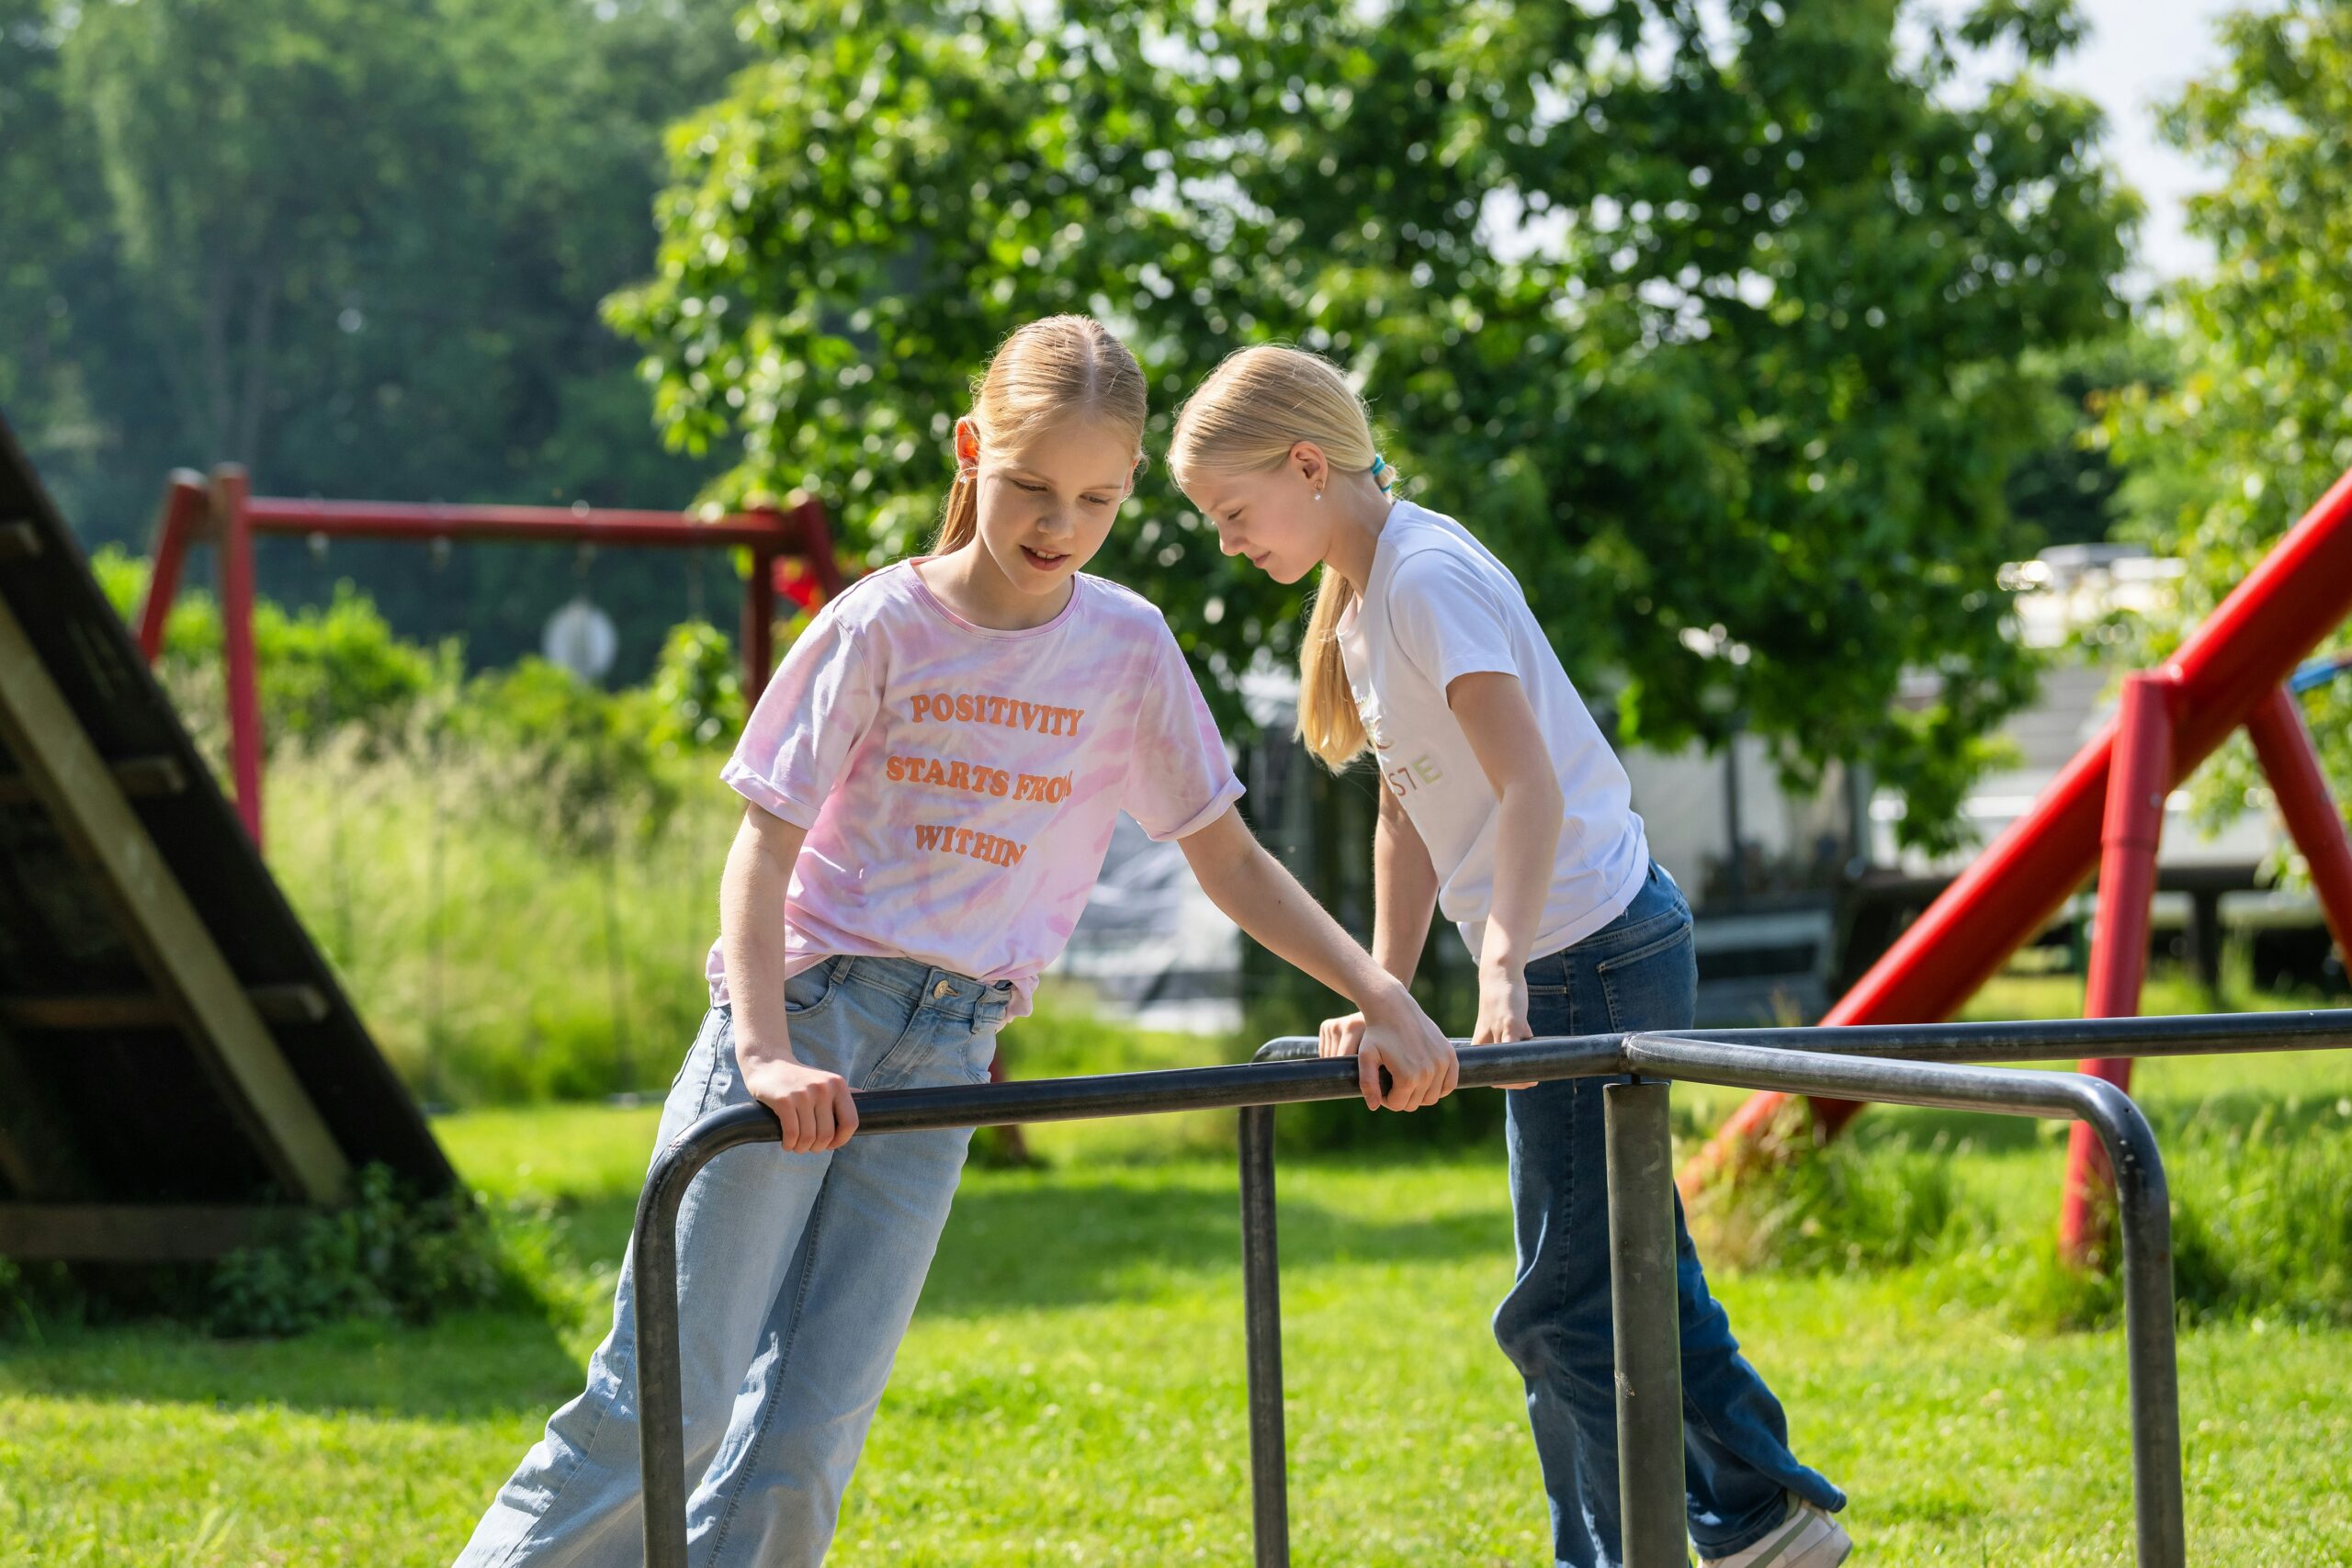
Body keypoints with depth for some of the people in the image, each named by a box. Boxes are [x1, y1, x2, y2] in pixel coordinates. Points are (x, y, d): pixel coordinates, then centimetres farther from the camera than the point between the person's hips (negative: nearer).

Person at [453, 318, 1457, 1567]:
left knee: (806, 1439, -4)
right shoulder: (883, 625, -4)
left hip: (947, 1053, 3)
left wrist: (1384, 1001, 4)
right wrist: (767, 1053, -23)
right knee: (669, 1397, -7)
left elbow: (1230, 865, 13)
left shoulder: (1127, 647, 5)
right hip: (806, 1006, -3)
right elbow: (764, 845, -8)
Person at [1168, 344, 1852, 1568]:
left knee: (1564, 1308, -5)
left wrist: (1503, 969, -33)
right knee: (1629, 1273, 18)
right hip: (1575, 963, 10)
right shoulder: (1366, 593, 13)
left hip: (1592, 952, -10)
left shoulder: (1428, 575, -17)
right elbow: (1410, 813, 17)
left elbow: (1530, 788, -26)